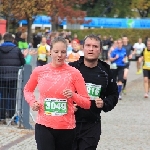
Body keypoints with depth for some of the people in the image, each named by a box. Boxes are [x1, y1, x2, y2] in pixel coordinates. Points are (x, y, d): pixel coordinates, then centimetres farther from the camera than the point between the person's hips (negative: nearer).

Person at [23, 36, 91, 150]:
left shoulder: (74, 73, -5)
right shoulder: (39, 71, 1)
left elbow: (87, 103, -2)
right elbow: (27, 90, 22)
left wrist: (73, 96, -20)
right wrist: (32, 102, 2)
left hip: (66, 128, 0)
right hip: (44, 126, 0)